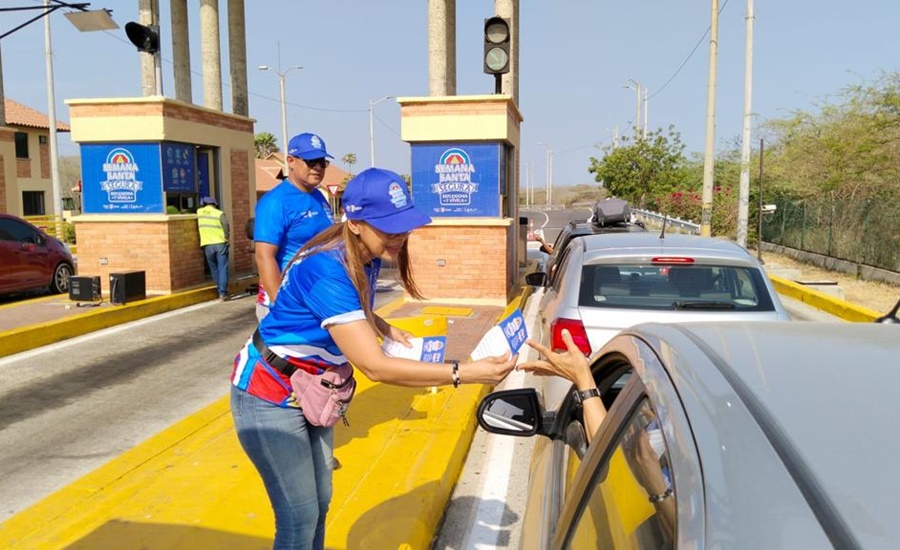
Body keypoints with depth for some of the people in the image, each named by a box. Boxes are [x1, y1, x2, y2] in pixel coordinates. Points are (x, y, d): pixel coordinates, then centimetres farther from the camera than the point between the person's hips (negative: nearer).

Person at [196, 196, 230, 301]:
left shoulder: (199, 212, 9)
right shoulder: (219, 213, -1)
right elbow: (227, 227, -11)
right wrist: (226, 238, 2)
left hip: (207, 245, 2)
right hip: (220, 244, -2)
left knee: (214, 269, 14)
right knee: (222, 268, -2)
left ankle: (220, 291, 15)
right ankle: (223, 293, -8)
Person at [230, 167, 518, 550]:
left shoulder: (368, 257, -7)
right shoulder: (326, 269, -33)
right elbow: (374, 366, -37)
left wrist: (386, 329, -3)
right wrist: (463, 374, -40)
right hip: (271, 399, -8)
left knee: (320, 501, 17)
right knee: (300, 519, -3)